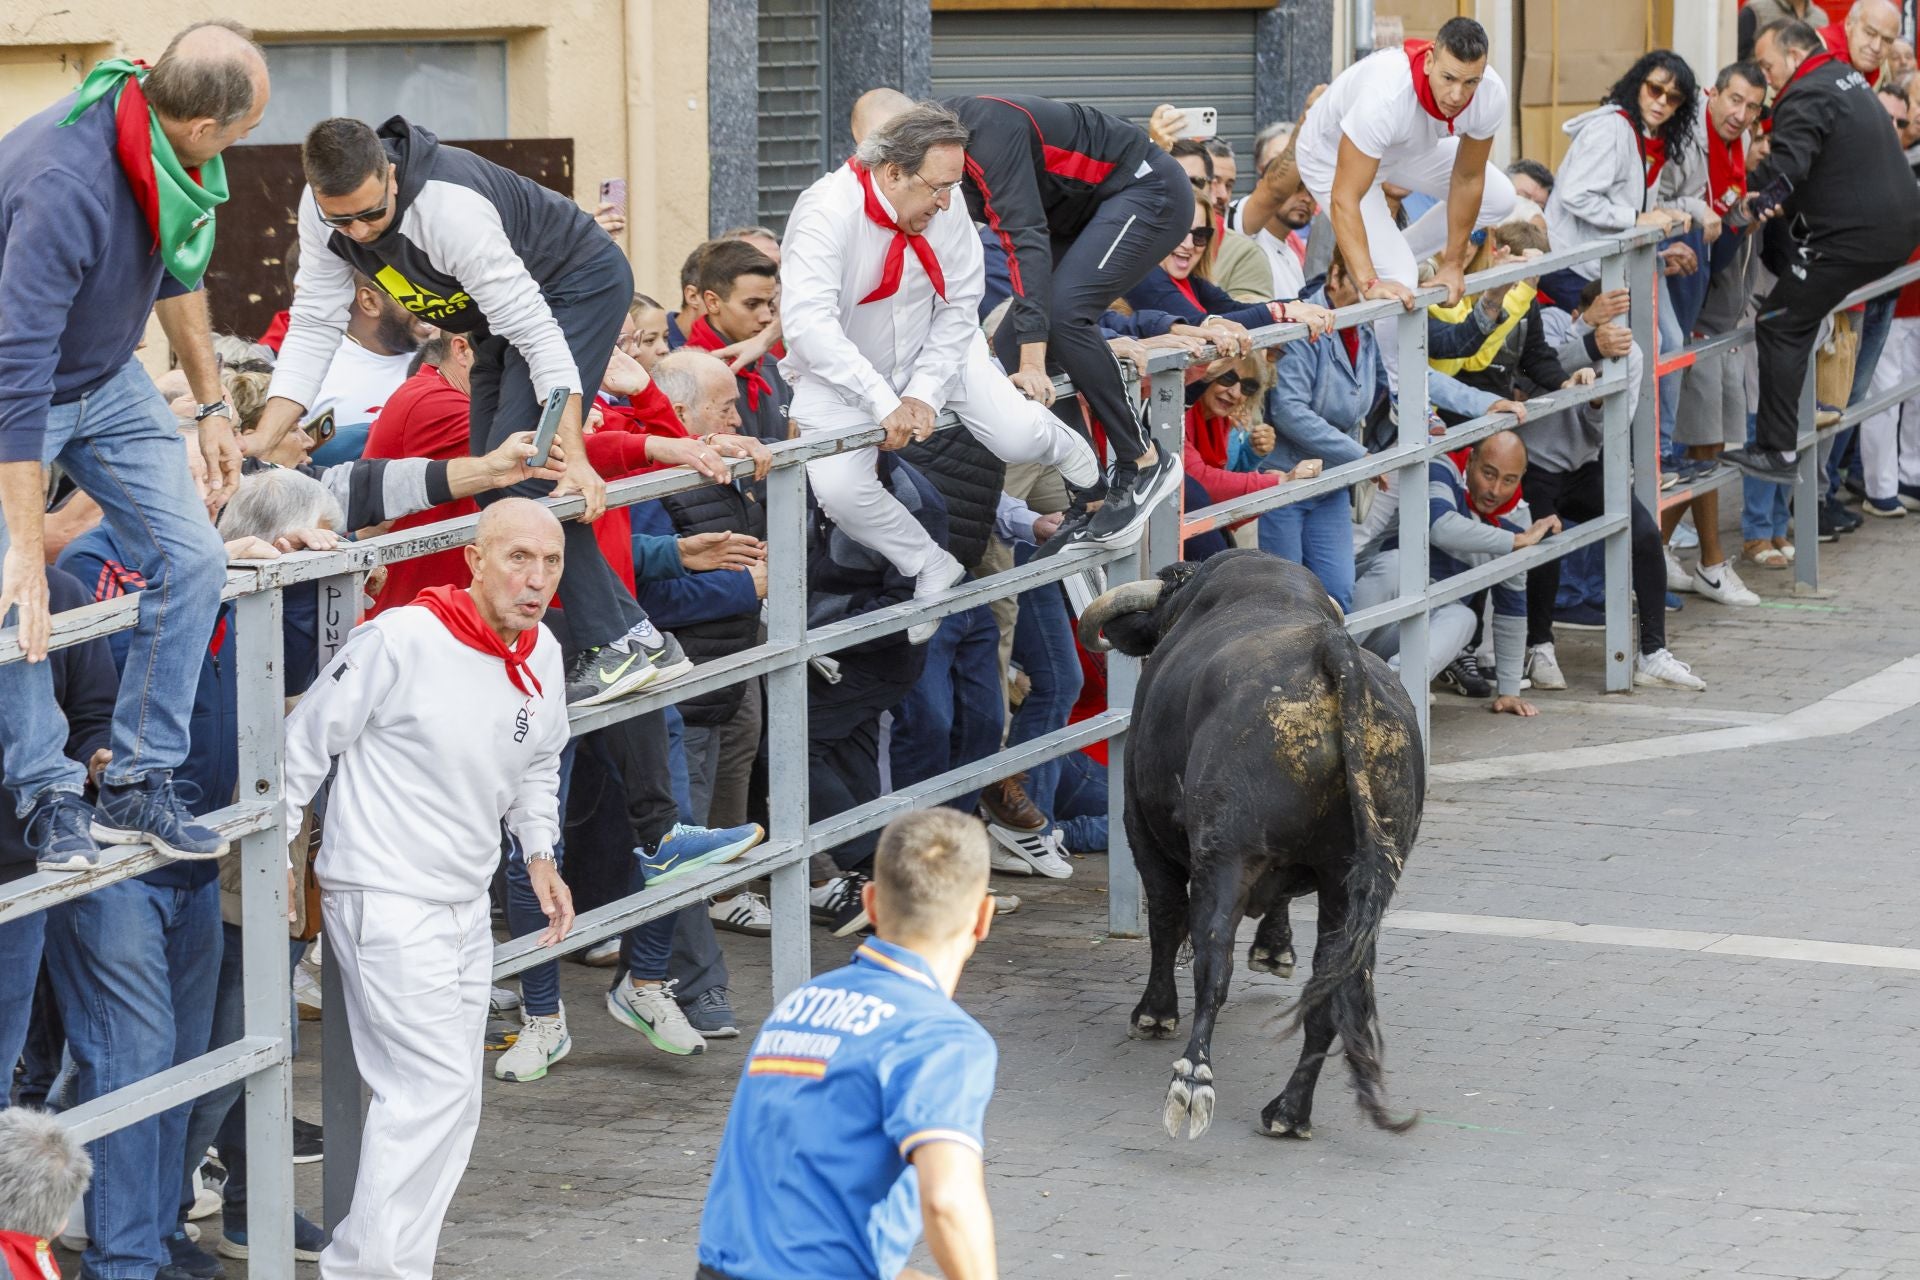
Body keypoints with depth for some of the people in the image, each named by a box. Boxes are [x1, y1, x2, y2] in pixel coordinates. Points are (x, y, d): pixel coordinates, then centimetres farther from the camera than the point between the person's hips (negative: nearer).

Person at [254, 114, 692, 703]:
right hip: (505, 308, 9)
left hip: (579, 285, -9)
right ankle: (633, 636, 6)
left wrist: (574, 456, -37)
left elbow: (537, 331, -35)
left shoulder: (452, 207, -38)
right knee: (491, 481, 4)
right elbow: (314, 326, -13)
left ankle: (622, 646, -15)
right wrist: (257, 446, -23)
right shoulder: (323, 210, -17)